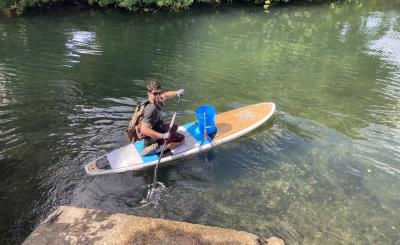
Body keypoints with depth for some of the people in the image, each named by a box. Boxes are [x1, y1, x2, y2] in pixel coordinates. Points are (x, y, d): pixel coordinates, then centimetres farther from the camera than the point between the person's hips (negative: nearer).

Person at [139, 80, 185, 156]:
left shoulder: (156, 100, -8)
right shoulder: (151, 108, -35)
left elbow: (165, 95, 16)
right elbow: (144, 130, -42)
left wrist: (177, 93, -2)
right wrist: (162, 136, -42)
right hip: (153, 138, -9)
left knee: (174, 127, 32)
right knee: (182, 138, -3)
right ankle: (157, 148, -12)